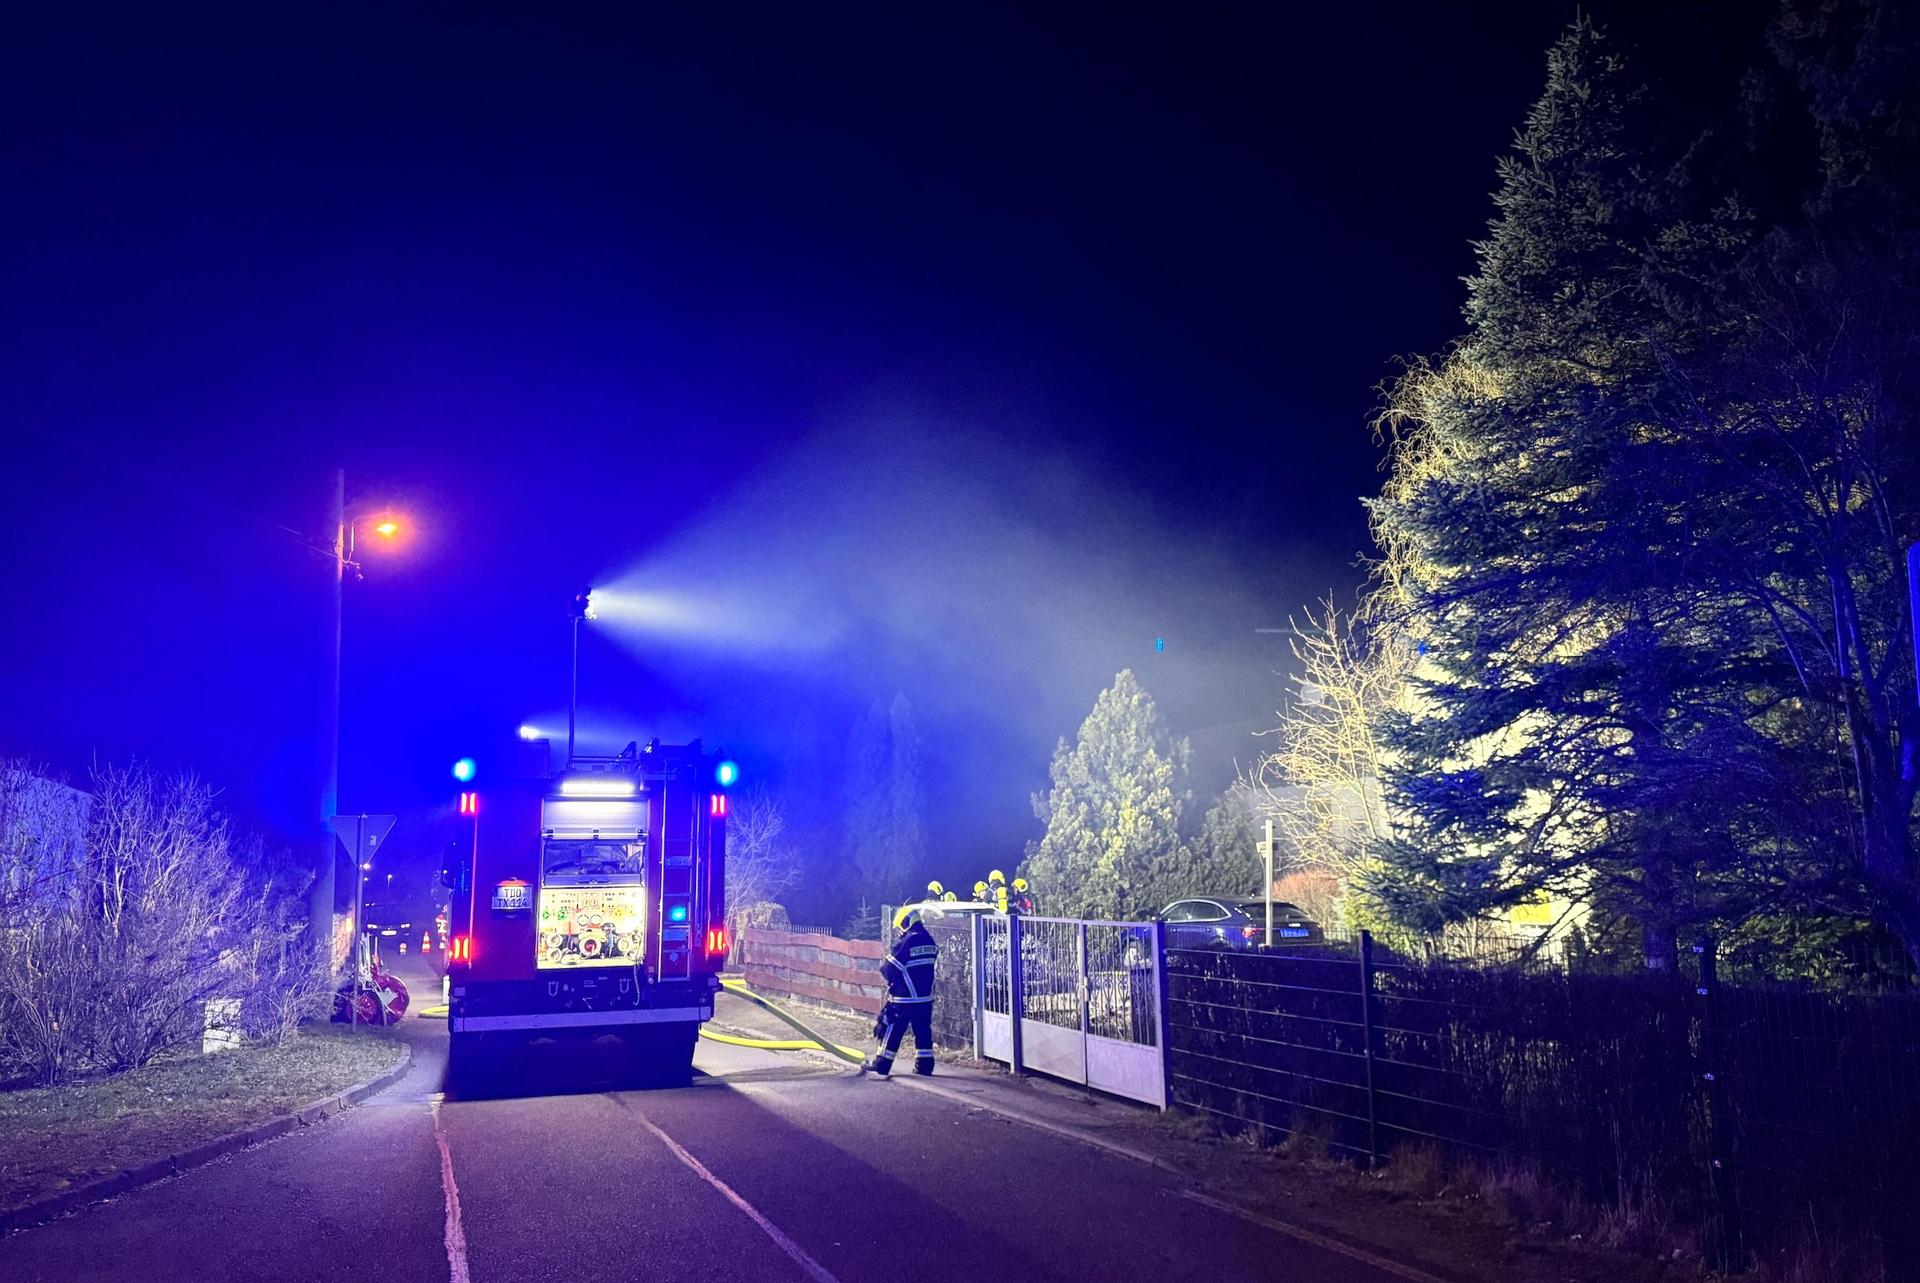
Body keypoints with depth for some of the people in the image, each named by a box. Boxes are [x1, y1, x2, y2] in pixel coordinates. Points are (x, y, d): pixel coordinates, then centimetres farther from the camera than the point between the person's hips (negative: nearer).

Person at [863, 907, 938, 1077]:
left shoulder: (905, 942, -16)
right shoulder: (930, 941, 6)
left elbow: (889, 969, -11)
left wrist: (883, 964, 10)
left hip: (904, 998, -6)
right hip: (926, 997, 6)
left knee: (892, 1030, 3)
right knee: (923, 1031, 12)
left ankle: (881, 1065, 8)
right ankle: (925, 1066, 12)